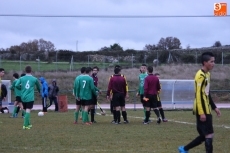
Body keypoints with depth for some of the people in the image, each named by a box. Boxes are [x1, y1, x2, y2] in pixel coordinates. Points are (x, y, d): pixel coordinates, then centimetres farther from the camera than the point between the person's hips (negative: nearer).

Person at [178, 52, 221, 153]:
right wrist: (201, 112, -23)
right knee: (209, 135, -9)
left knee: (204, 136, 12)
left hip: (206, 110, 9)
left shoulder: (207, 74, 15)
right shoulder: (200, 75, -15)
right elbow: (198, 95, -20)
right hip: (202, 111, -9)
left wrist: (214, 107, 21)